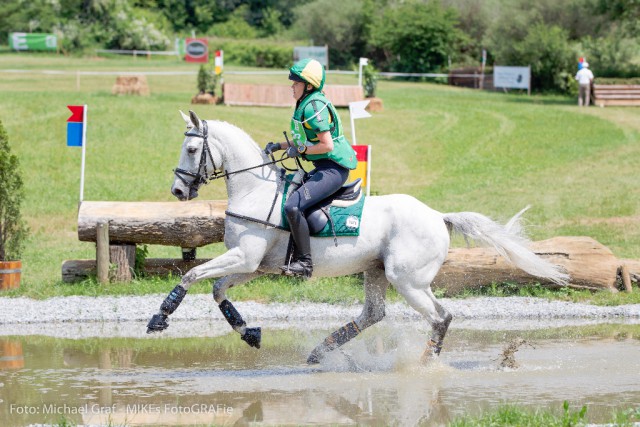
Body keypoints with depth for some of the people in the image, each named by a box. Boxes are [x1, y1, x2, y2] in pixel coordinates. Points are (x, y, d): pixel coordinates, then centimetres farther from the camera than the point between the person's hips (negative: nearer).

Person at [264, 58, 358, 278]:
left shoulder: (314, 107, -18)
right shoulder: (305, 105, 14)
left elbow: (327, 145, -23)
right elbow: (307, 141, 24)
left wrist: (300, 149, -13)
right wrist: (279, 146, 13)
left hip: (333, 169, -11)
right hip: (323, 168, 11)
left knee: (293, 206, -24)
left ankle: (304, 262, -20)